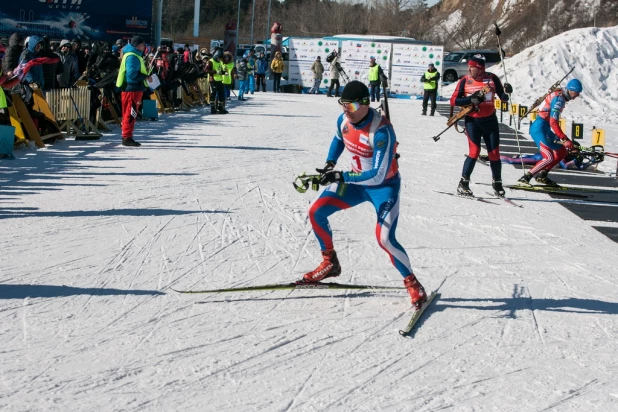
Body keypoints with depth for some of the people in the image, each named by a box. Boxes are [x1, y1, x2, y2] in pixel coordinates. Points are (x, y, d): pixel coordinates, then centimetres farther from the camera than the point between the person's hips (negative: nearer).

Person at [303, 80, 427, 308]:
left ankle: (413, 284, -1)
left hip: (384, 186, -7)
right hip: (356, 181, 7)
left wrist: (340, 177, -38)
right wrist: (330, 164, -1)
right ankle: (330, 263, 16)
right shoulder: (344, 119, -11)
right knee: (316, 212, -4)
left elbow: (377, 176, -35)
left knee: (384, 238, -23)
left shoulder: (382, 131, -33)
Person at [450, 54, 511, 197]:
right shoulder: (465, 81, -4)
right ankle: (463, 184, -4)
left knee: (494, 152, 6)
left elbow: (503, 98, 4)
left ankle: (497, 183, 24)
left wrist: (507, 91, -18)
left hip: (490, 120, 2)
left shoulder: (492, 78, -2)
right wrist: (470, 100, -19)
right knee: (475, 151, -14)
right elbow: (453, 101, -6)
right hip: (472, 121, -2)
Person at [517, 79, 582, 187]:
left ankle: (542, 176, 15)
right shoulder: (559, 99, -17)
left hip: (545, 129, 10)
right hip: (540, 128, -10)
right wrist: (565, 140, -26)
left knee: (563, 152, 14)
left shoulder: (561, 96, 13)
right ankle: (525, 178, -15)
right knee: (549, 158, -19)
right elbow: (553, 123, -24)